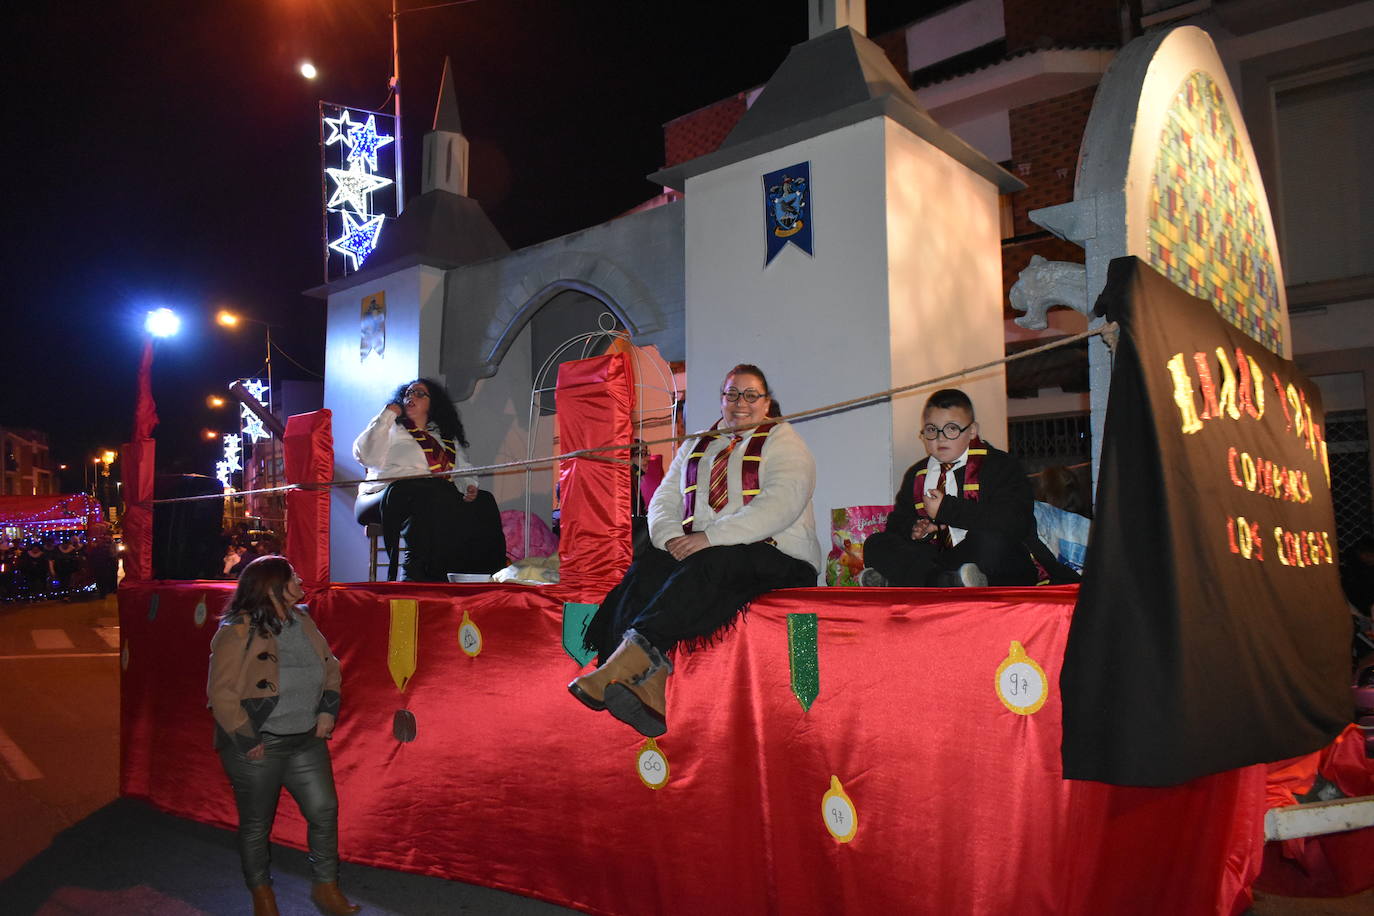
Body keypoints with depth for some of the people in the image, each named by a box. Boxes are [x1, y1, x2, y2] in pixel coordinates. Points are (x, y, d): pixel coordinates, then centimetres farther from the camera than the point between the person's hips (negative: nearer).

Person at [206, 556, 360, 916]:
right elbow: (221, 692, -16)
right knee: (256, 824, 11)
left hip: (306, 741, 6)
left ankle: (325, 887, 23)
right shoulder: (237, 633, -15)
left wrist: (327, 711, 4)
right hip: (257, 747, -5)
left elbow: (330, 666, 14)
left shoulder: (303, 622, 5)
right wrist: (246, 738, -16)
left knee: (324, 810, 5)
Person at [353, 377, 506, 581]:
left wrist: (469, 486, 2)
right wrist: (387, 416, 6)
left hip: (441, 497, 4)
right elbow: (365, 455, 2)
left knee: (484, 502, -27)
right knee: (429, 497, -40)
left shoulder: (448, 437, 33)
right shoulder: (392, 429, 21)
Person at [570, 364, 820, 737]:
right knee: (646, 572, -26)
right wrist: (671, 538, -9)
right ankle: (649, 693, -42)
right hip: (697, 552, 5)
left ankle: (626, 660, -48)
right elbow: (664, 499, 15)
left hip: (773, 556, -5)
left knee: (704, 569, -36)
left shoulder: (782, 441, 4)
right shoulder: (695, 445, 22)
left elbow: (782, 503, -13)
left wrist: (711, 538, -22)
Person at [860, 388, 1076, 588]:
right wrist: (915, 529, -4)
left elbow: (1016, 523, -18)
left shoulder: (1000, 465, -3)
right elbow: (898, 520, 22)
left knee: (988, 541, -39)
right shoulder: (915, 476, 15)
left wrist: (947, 509, -17)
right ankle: (947, 583, -39)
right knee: (876, 545, -14)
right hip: (937, 559, 5)